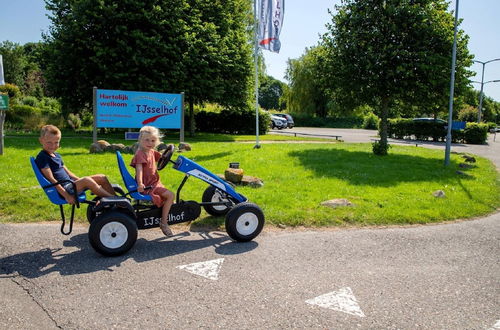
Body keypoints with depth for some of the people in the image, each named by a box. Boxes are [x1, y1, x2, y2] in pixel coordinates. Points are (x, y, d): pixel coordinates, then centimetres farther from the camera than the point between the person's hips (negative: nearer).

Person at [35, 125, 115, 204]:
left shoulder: (57, 156, 19)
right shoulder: (42, 158, -9)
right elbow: (51, 179, -17)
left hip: (71, 184, 9)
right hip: (63, 190, -9)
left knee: (102, 178, -1)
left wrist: (81, 181, 12)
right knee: (86, 180, -33)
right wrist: (67, 196, -22)